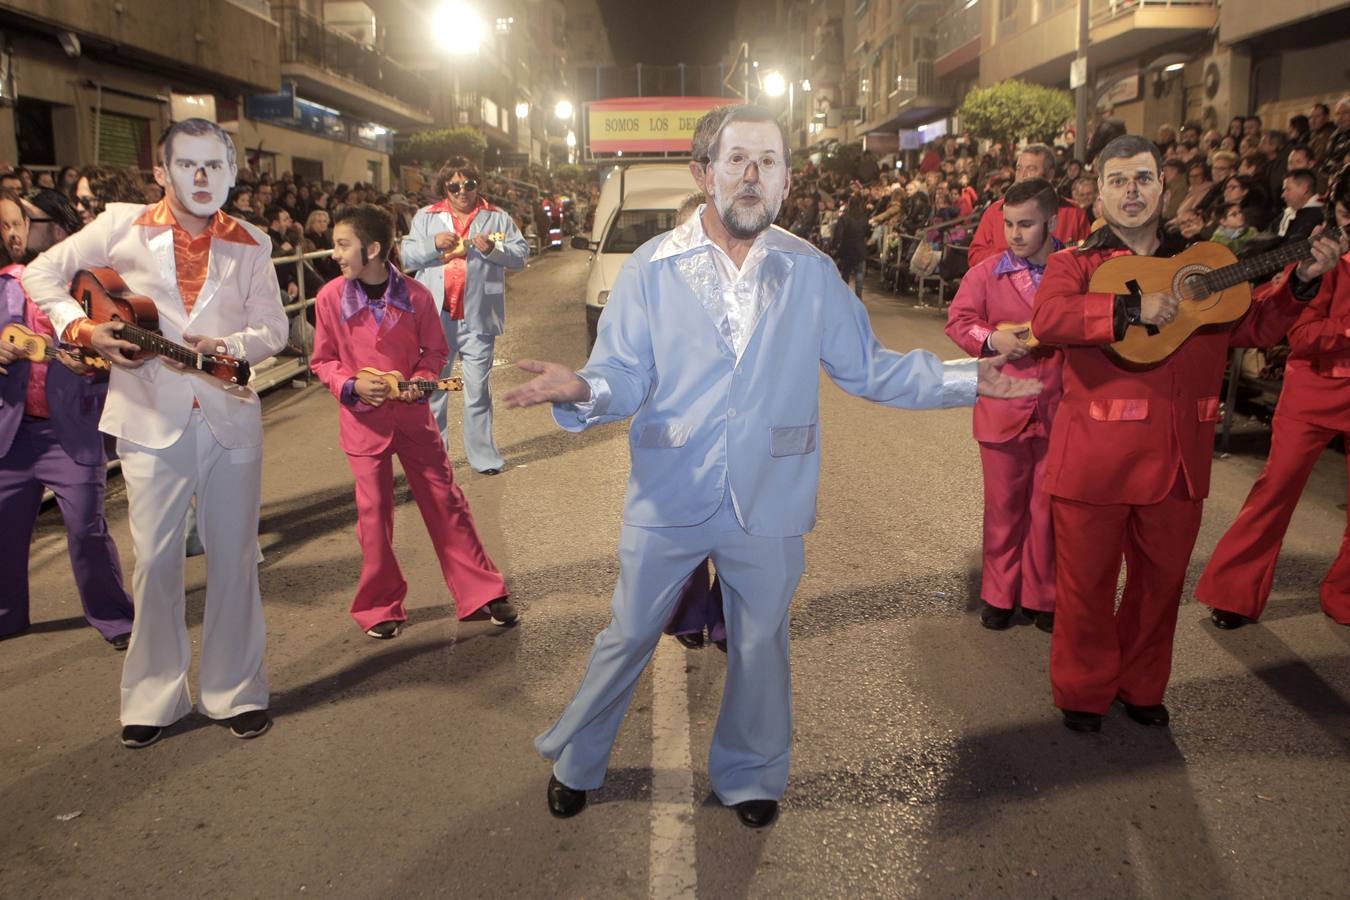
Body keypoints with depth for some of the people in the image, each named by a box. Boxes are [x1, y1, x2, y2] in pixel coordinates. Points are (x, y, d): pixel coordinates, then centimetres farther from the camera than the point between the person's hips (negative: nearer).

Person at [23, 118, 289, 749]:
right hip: (151, 419, -1)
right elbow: (42, 274, 8)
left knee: (234, 557, 7)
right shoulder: (122, 227, 0)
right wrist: (82, 329, -7)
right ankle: (153, 698, 19)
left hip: (230, 416, 1)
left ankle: (236, 691, 21)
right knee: (155, 560, 2)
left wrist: (229, 345, -14)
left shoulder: (250, 245, 4)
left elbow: (273, 329, 5)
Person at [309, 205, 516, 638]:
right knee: (374, 512, 4)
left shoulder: (415, 295, -10)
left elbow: (435, 351, 4)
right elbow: (322, 361, 2)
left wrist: (420, 382, -14)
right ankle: (381, 607, 21)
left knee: (445, 500, 5)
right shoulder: (331, 298, -7)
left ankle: (483, 591, 17)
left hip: (412, 413, 0)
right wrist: (352, 385, -15)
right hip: (363, 419, 0)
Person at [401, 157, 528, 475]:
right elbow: (407, 256, 5)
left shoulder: (497, 218, 7)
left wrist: (493, 249, -17)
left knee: (478, 389, 4)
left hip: (477, 317, -1)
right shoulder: (426, 217, 10)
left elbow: (521, 255, 1)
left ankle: (482, 454, 13)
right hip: (436, 315, 1)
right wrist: (433, 244, -12)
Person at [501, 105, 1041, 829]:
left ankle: (748, 775, 43)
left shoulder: (811, 272, 1)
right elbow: (624, 376, -10)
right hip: (668, 497, -1)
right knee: (627, 639, 13)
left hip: (769, 500, 2)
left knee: (759, 644, 18)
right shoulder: (652, 267, -5)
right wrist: (582, 390, -32)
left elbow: (866, 367, 3)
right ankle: (574, 762, 38)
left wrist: (968, 379, -5)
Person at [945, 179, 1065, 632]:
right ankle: (999, 594, 24)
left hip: (1059, 409, 0)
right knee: (1004, 505, 11)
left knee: (1049, 506, 9)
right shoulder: (987, 273, 0)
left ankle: (1041, 596, 24)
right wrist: (991, 339, -15)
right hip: (1003, 407, 0)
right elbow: (958, 320, 2)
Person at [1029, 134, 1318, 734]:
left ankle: (1141, 686, 36)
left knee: (1162, 578, 16)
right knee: (1087, 582, 6)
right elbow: (1046, 318, -22)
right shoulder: (1074, 262, -1)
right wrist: (1132, 310, -25)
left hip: (1178, 457, 4)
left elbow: (1255, 330, 18)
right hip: (1096, 455, -4)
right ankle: (1082, 694, 25)